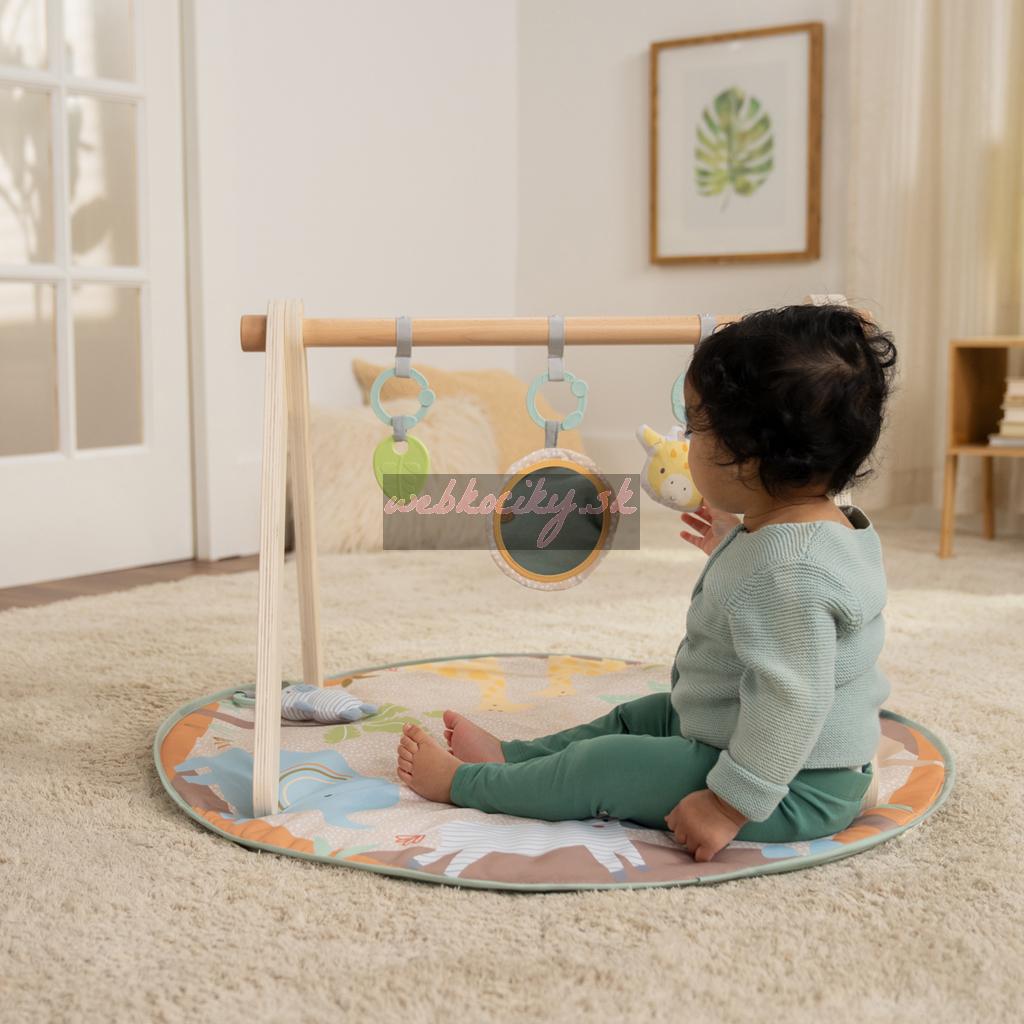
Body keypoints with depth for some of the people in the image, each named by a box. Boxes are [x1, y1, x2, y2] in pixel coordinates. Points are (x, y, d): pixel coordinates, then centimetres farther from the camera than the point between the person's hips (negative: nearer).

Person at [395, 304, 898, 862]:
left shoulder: (785, 568, -31)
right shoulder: (833, 526, 3)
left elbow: (792, 700, -34)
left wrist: (729, 804, -30)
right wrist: (735, 548, 26)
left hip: (791, 789, -10)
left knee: (605, 767, -8)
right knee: (638, 717, 20)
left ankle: (462, 782, 8)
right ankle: (505, 756, 25)